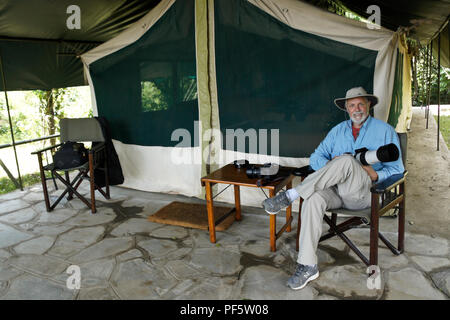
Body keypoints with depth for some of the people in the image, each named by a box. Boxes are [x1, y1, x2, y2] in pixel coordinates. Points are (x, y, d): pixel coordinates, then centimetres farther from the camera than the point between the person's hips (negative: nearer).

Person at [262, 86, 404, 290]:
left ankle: (290, 195, -32)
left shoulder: (385, 131, 12)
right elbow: (315, 158, 15)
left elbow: (397, 169, 10)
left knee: (347, 160, -35)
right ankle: (308, 266, -27)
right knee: (313, 199, -32)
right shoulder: (338, 130, 21)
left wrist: (376, 175, -11)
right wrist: (330, 167, -8)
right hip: (335, 190, 3)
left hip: (364, 193, -3)